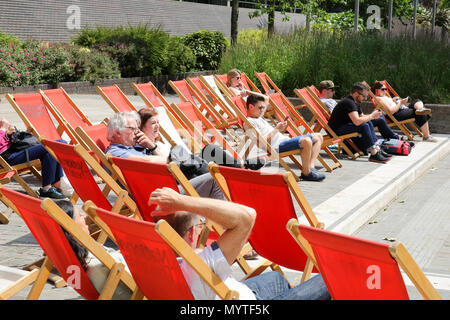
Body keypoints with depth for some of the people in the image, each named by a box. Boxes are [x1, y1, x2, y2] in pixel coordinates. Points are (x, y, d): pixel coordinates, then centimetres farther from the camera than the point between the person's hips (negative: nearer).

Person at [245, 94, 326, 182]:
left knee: (318, 137, 6)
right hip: (277, 146, -11)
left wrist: (250, 93, 28)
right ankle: (306, 173, -21)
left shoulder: (258, 117, 25)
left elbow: (265, 98, 39)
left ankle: (311, 167, -8)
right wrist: (276, 129, -12)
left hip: (285, 140, 11)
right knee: (306, 141, -34)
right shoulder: (249, 122, -5)